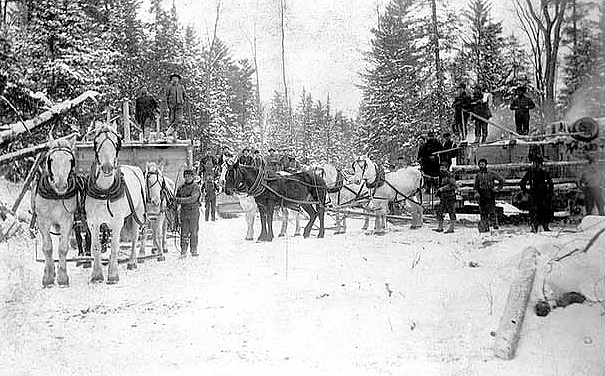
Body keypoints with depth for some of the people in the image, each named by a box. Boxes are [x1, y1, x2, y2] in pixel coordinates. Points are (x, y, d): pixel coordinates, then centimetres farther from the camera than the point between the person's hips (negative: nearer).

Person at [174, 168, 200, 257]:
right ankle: (183, 252, 3)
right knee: (184, 233, 1)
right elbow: (176, 200, 13)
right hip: (184, 212, 3)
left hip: (194, 211, -3)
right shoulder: (181, 188, 11)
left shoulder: (196, 187, -3)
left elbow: (193, 198, -17)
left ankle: (194, 250, 13)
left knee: (193, 232, 2)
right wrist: (177, 200, -10)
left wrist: (180, 200, -18)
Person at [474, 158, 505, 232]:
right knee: (483, 213, 2)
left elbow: (501, 180, 9)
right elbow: (476, 186, 12)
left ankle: (495, 225, -1)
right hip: (481, 196, 3)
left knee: (492, 212, -9)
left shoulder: (491, 174, 2)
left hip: (490, 196, -3)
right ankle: (485, 227, 7)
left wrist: (498, 188, 2)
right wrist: (476, 193, -6)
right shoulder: (478, 175, 12)